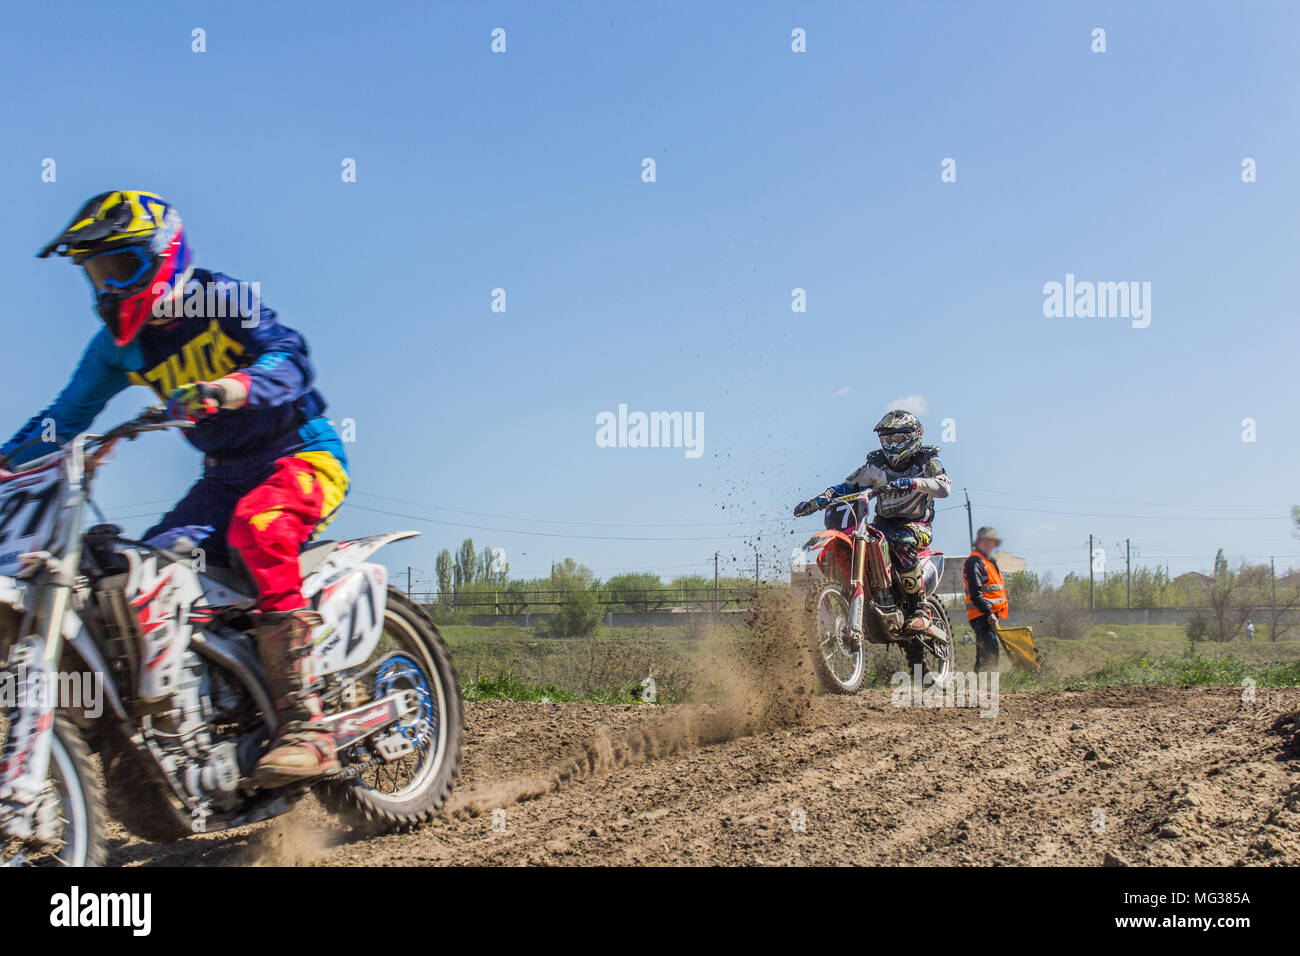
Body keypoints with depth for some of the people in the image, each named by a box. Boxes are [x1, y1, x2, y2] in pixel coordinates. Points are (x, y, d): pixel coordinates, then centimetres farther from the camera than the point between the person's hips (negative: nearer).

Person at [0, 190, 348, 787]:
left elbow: (290, 357, -25)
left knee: (257, 527, -36)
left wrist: (237, 386, -46)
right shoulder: (119, 344, 9)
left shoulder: (222, 299, -11)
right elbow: (69, 413, 14)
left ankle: (305, 728, -39)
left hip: (302, 454, -7)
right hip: (225, 475, 7)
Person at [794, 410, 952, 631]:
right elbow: (848, 486, 5)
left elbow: (944, 486, -23)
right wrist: (817, 501, -11)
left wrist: (913, 483, -41)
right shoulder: (876, 463, 5)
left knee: (900, 541, -39)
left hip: (918, 525, -4)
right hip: (884, 522, 4)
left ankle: (920, 611, -30)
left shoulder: (927, 460, -5)